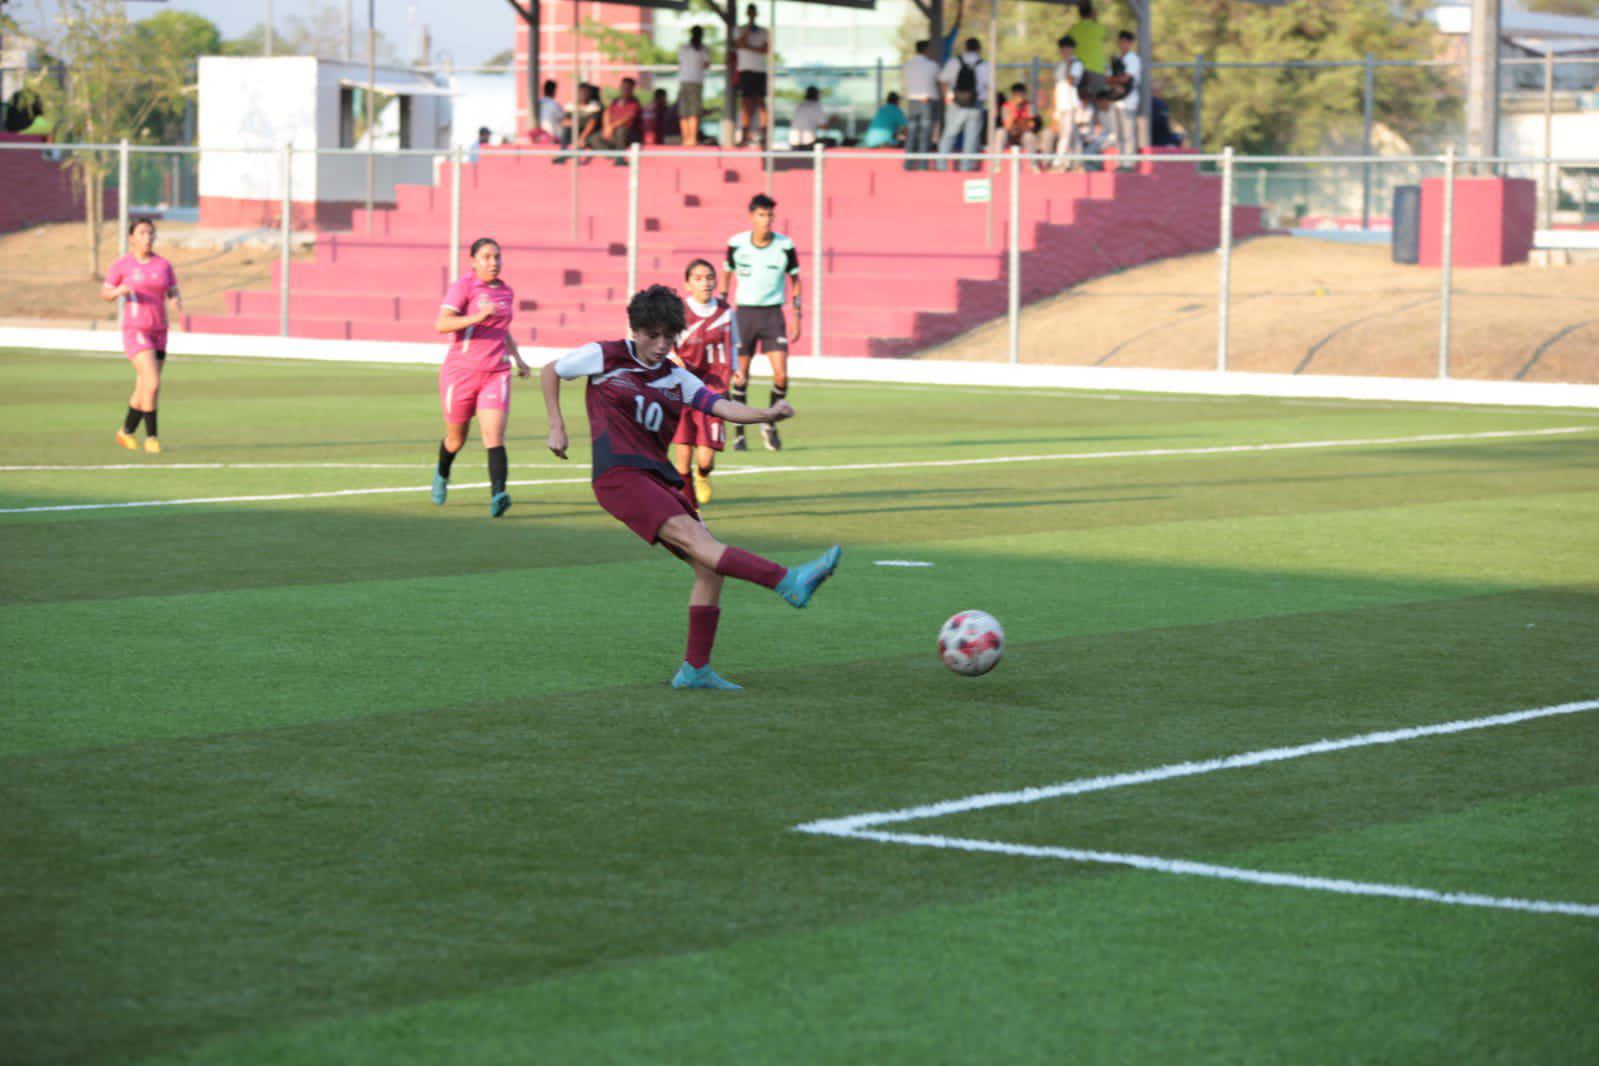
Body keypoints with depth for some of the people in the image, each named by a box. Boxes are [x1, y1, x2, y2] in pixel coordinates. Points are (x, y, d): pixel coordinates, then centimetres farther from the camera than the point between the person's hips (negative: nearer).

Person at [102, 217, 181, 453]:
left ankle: (126, 432, 32)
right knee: (153, 383, -19)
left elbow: (174, 295, 9)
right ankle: (151, 436, -9)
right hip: (135, 330, -5)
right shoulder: (122, 264, -2)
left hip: (159, 332, 5)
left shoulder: (163, 265, 7)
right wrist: (119, 291, -17)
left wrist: (178, 306, -15)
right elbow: (104, 293, 6)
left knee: (144, 390, 11)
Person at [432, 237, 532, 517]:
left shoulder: (506, 291, 11)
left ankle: (497, 496, -31)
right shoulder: (463, 286, -8)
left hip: (496, 373, 3)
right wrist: (476, 317, -34)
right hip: (460, 371, -3)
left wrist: (518, 358, 19)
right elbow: (442, 324, -21)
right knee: (456, 438, 14)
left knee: (494, 436, -17)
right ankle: (442, 475, 47)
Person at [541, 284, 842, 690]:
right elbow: (549, 372, 19)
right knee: (692, 537, -25)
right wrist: (557, 426, 11)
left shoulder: (675, 379, 16)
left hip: (659, 478, 7)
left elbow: (722, 407, 1)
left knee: (708, 568, -4)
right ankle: (788, 582, -43)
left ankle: (695, 669, 1)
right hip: (619, 474, -7)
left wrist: (767, 413, -17)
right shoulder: (604, 357, 5)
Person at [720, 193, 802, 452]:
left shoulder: (785, 246, -5)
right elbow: (727, 273, 12)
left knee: (781, 375, -12)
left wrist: (796, 316, 3)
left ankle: (770, 426, 10)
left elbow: (795, 280, 8)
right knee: (740, 376, -1)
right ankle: (738, 433, 12)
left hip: (773, 314, 0)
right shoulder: (736, 243, -4)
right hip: (744, 312, 0)